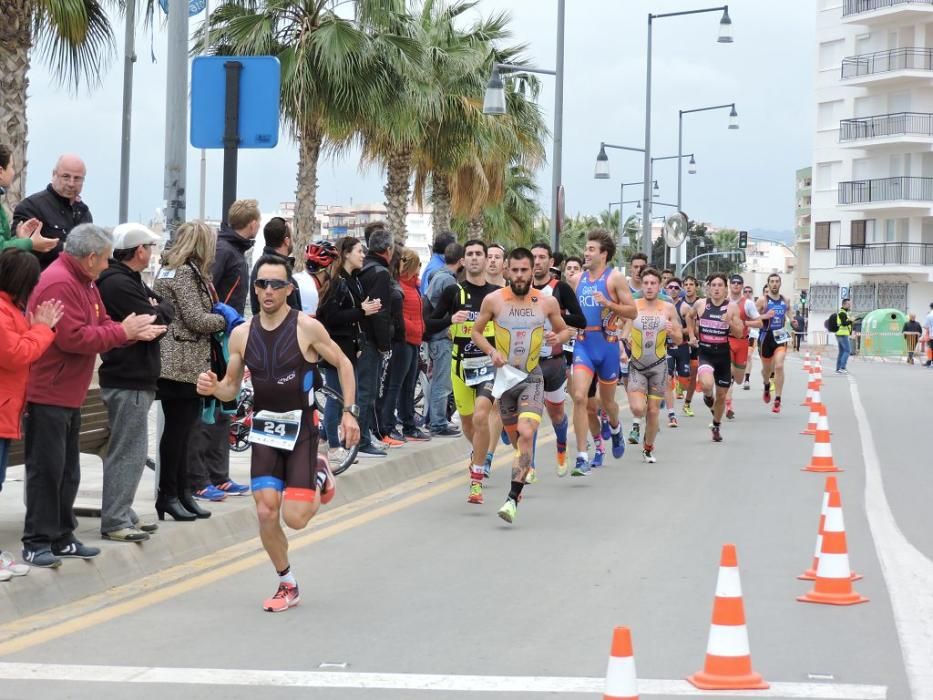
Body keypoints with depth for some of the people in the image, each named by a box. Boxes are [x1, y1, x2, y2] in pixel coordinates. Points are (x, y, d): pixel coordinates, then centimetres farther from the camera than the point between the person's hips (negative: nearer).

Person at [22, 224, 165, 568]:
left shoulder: (84, 282, 14)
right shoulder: (59, 283, -20)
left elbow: (101, 326, 14)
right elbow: (73, 337, -26)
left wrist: (134, 332, -4)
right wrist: (122, 332, -17)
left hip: (69, 395, 11)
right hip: (47, 394, -10)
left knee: (67, 470, 14)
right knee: (46, 469, -6)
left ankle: (61, 538, 22)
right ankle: (37, 542, 0)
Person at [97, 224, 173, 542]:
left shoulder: (128, 280, 16)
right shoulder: (119, 284, -18)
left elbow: (161, 307, 15)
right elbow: (154, 323, -21)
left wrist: (158, 309, -6)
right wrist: (163, 309, -2)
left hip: (135, 378, 11)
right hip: (127, 381, -11)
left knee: (130, 450, 16)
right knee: (128, 452, -9)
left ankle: (122, 513, 23)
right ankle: (114, 521, -6)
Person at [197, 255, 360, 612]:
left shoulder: (307, 328, -10)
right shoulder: (241, 334, 1)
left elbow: (343, 364, 1)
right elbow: (232, 387, 9)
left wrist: (349, 412, -6)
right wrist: (213, 388, -14)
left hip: (301, 427, -3)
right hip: (265, 427, 3)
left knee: (294, 518, -10)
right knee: (266, 513, -6)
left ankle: (319, 479, 24)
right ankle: (287, 586, 15)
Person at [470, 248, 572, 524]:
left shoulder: (547, 302, -2)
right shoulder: (494, 300, -4)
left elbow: (565, 329, 13)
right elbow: (476, 331, 8)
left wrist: (558, 337, -10)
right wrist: (491, 351, -10)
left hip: (532, 378, -2)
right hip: (504, 376, 2)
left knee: (526, 434, -19)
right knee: (514, 436, 11)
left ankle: (513, 499, -21)